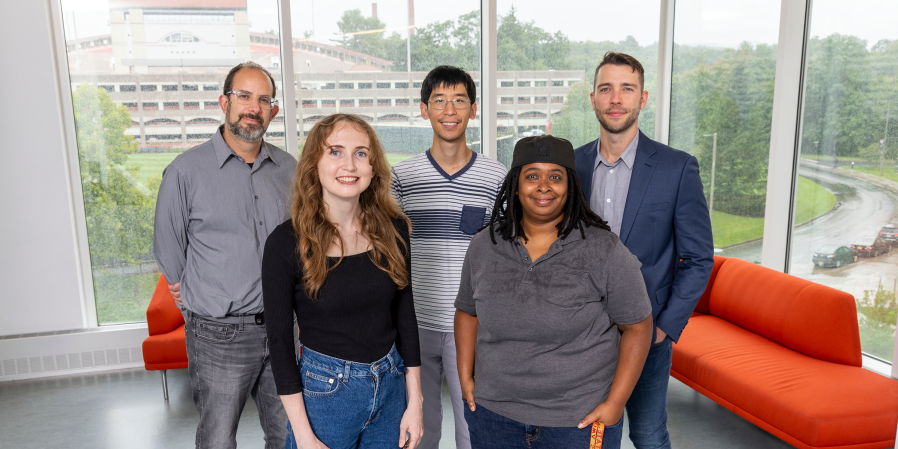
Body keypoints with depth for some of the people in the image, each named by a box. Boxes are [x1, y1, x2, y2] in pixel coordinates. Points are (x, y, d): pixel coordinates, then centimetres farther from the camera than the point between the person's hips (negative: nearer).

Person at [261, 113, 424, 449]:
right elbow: (280, 342, -10)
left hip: (391, 384, 4)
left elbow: (405, 314, 3)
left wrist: (415, 400, 3)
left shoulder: (392, 229, -5)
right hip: (324, 391, -3)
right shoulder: (286, 243, -15)